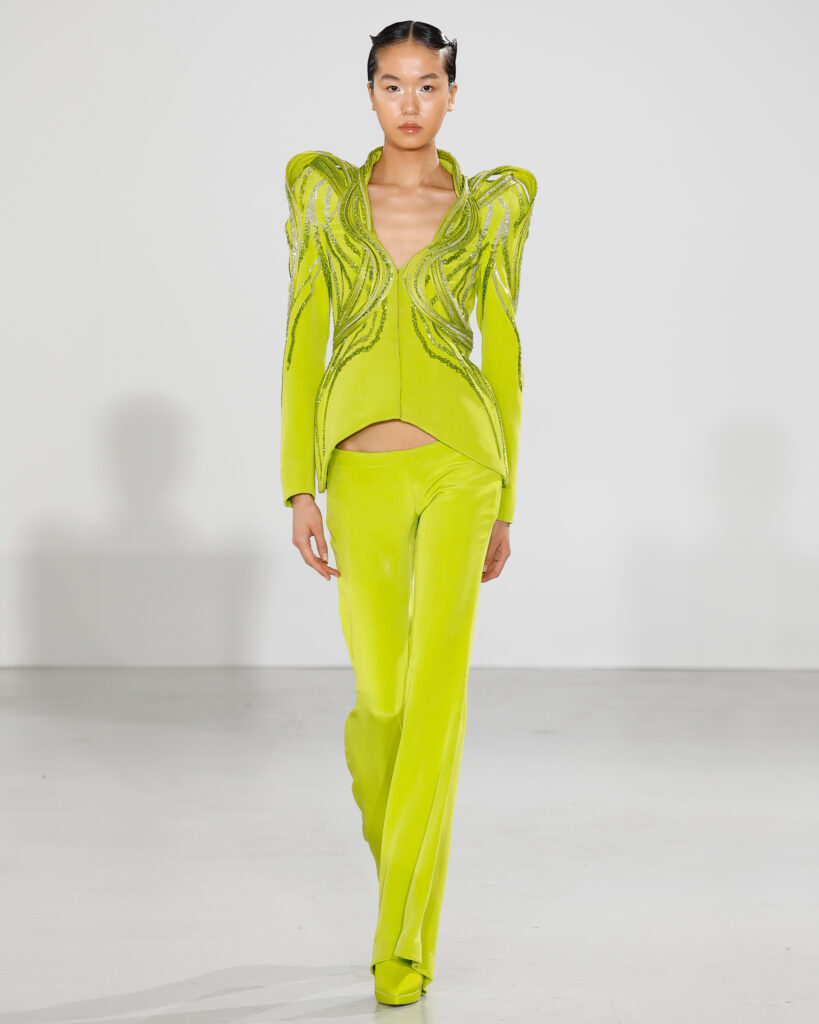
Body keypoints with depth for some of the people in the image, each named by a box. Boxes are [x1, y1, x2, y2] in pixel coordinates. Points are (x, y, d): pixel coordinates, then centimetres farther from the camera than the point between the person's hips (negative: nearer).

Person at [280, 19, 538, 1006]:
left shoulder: (493, 206, 6)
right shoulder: (323, 194, 7)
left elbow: (502, 353, 8)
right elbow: (302, 345, 5)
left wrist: (503, 502, 7)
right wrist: (299, 488, -2)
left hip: (458, 461, -1)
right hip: (361, 473, 1)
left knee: (436, 688, -9)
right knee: (381, 696, 4)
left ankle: (405, 940, 0)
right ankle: (398, 846, 37)